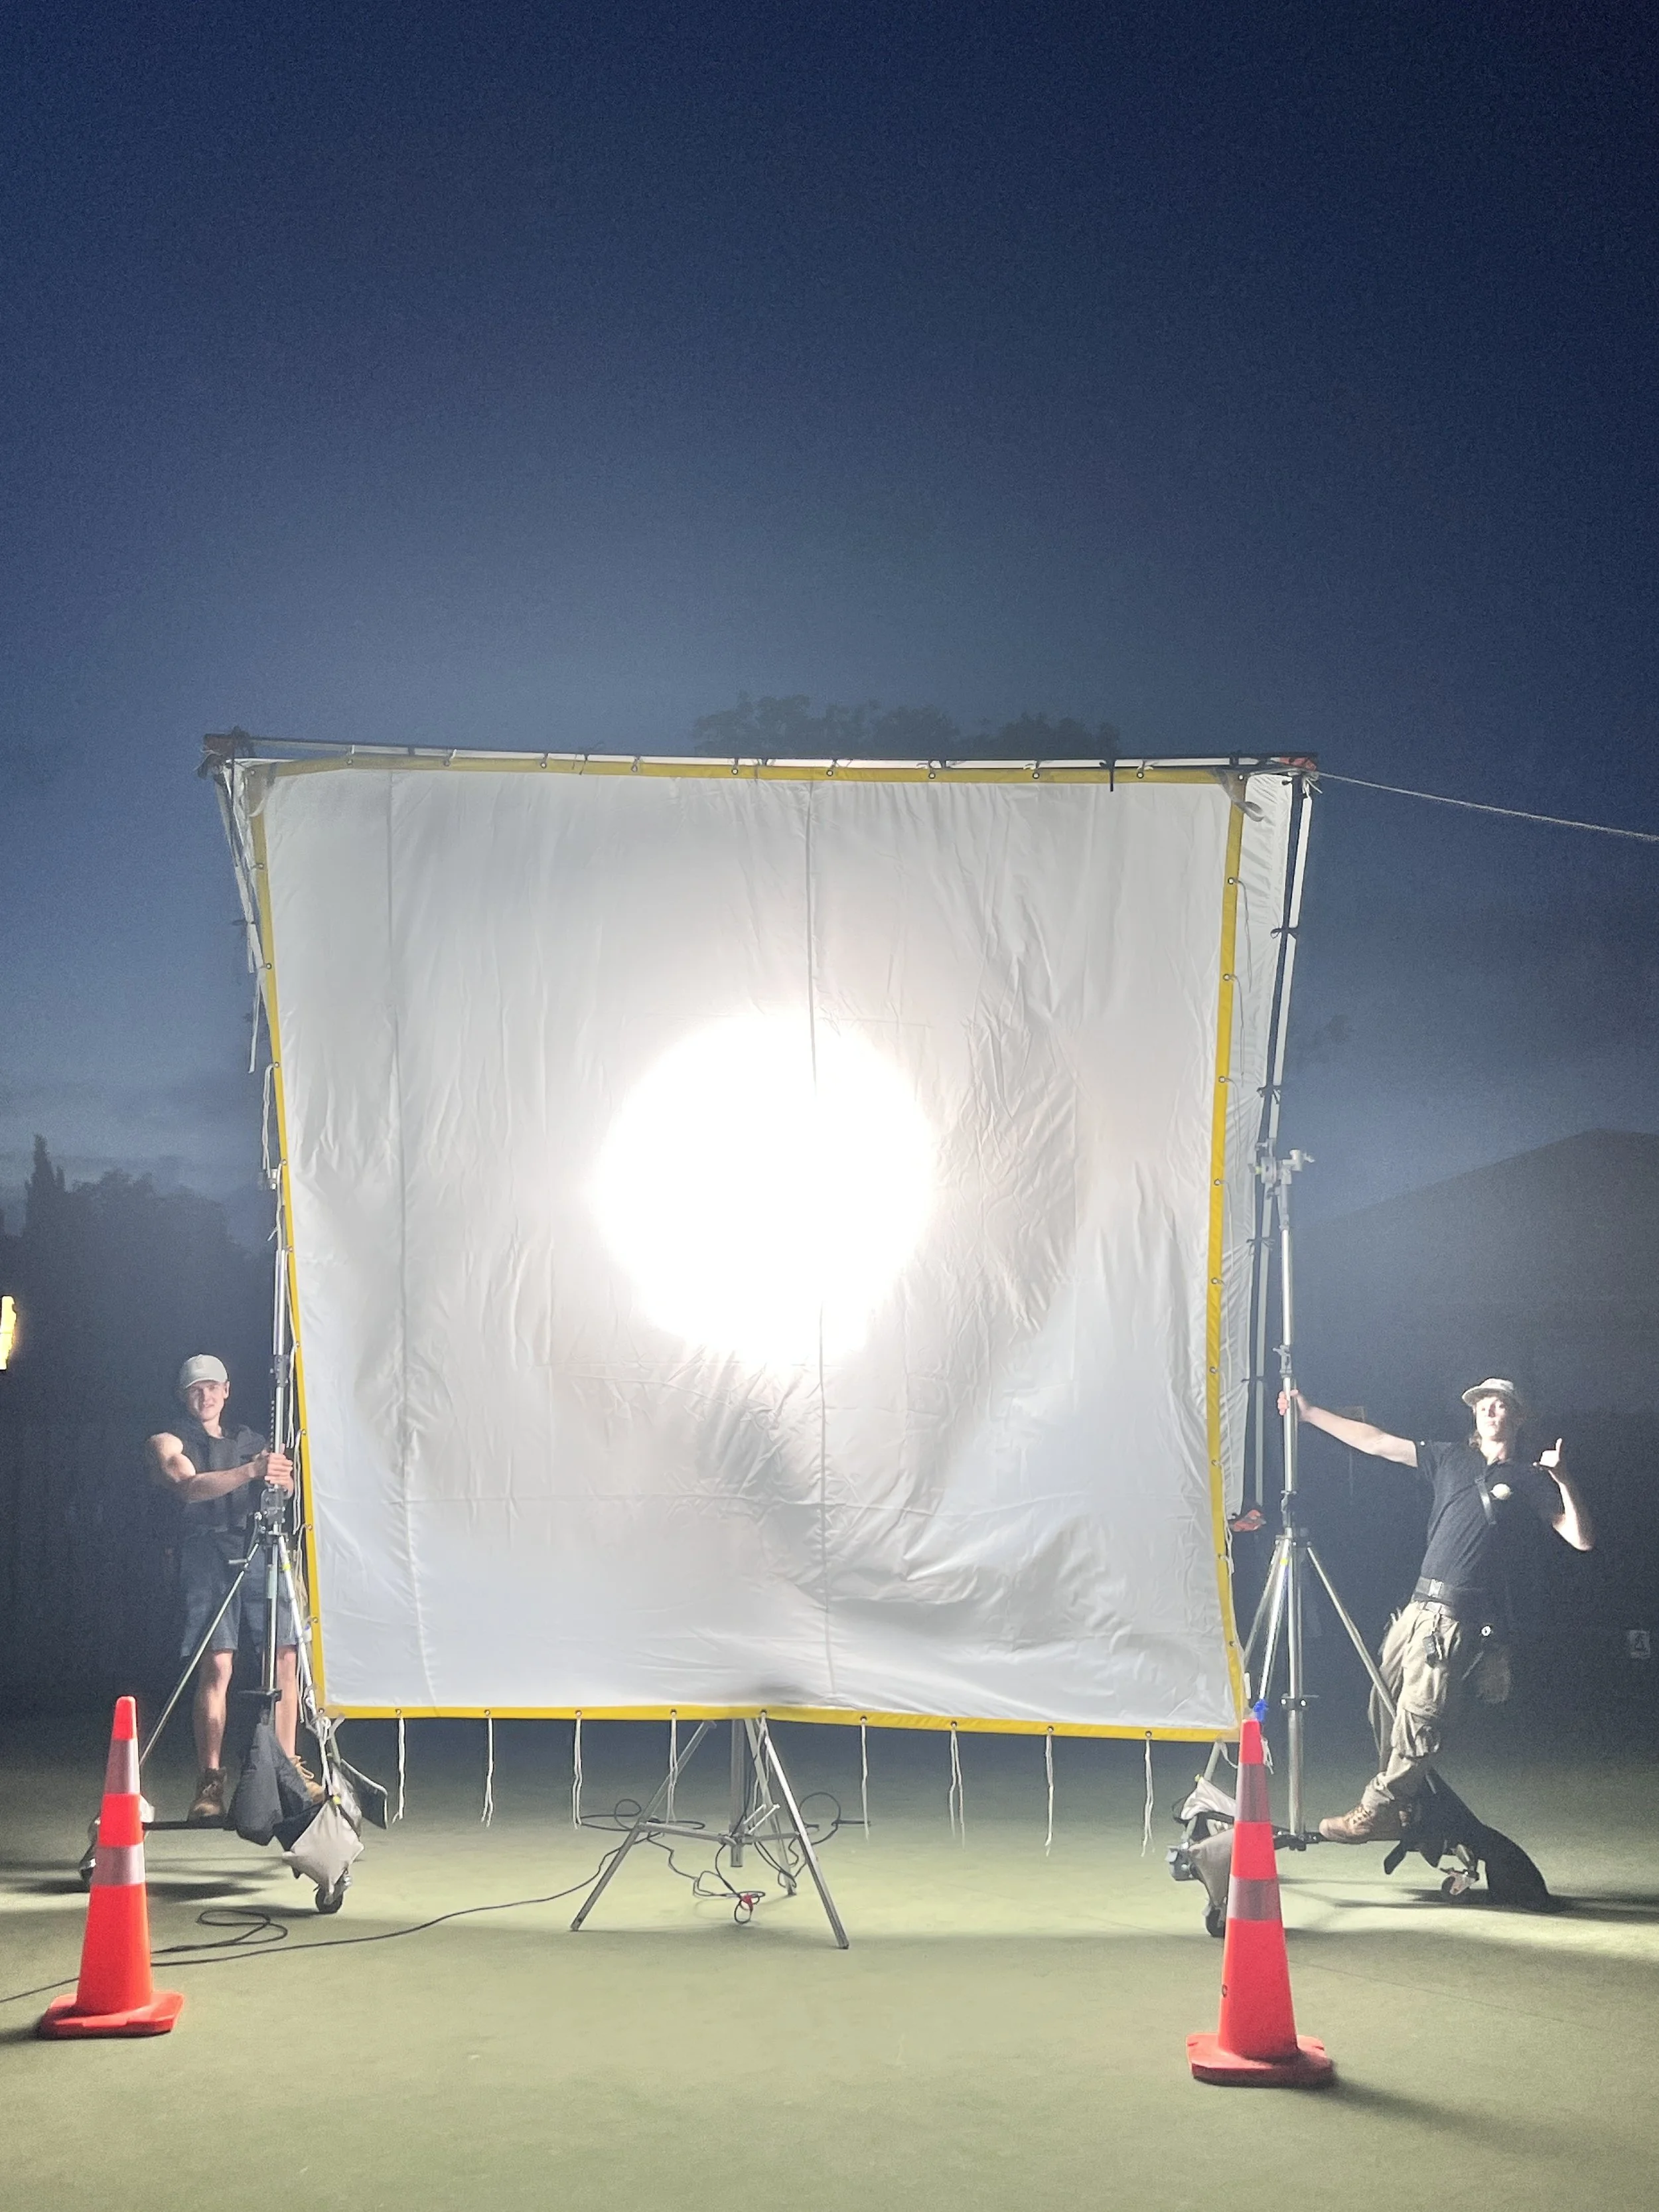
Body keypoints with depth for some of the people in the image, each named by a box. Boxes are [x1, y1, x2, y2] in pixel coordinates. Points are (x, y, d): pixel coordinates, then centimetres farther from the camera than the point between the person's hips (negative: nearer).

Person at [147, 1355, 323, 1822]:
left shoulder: (250, 1442, 24)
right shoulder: (168, 1443, 10)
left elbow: (287, 1492, 11)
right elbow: (189, 1486, -11)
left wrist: (282, 1478, -13)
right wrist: (250, 1472, -26)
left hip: (261, 1551, 4)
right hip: (209, 1552, -4)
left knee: (286, 1657, -5)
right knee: (216, 1664, -13)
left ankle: (288, 1770, 1)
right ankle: (210, 1781, -9)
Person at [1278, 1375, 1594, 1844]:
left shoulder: (1529, 1479, 7)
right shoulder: (1450, 1459, 19)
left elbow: (1580, 1539, 0)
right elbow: (1376, 1442, 19)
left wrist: (1563, 1481, -12)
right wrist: (1309, 1413, 16)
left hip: (1459, 1616, -5)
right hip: (1420, 1605, 5)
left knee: (1419, 1716, -11)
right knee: (1385, 1706, 3)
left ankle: (1378, 1810, -6)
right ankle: (1400, 1807, 14)